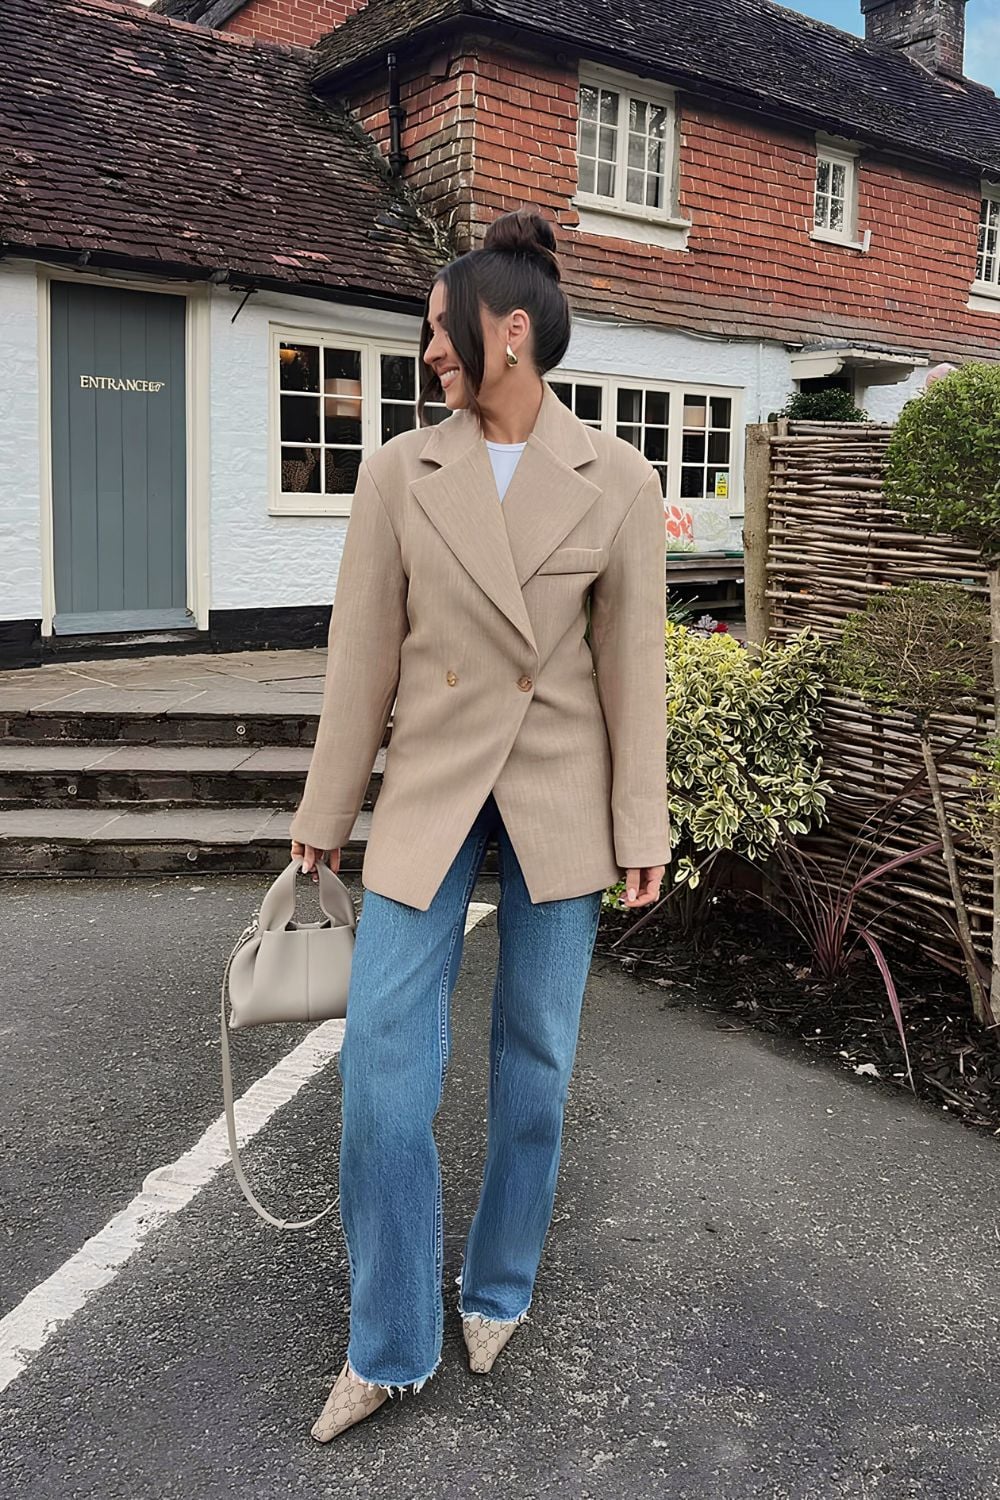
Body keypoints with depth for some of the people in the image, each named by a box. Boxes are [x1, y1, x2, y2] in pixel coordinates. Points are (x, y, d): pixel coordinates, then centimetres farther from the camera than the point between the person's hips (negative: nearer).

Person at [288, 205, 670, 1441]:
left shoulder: (617, 480, -3)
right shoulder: (400, 472, -1)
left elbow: (632, 661, -1)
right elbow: (363, 653, 2)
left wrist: (641, 827, -2)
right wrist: (326, 809, 5)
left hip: (560, 798, 0)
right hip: (429, 790, 1)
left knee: (535, 1056, 10)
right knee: (382, 1060, -2)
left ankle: (497, 1289, 35)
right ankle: (388, 1344, 18)